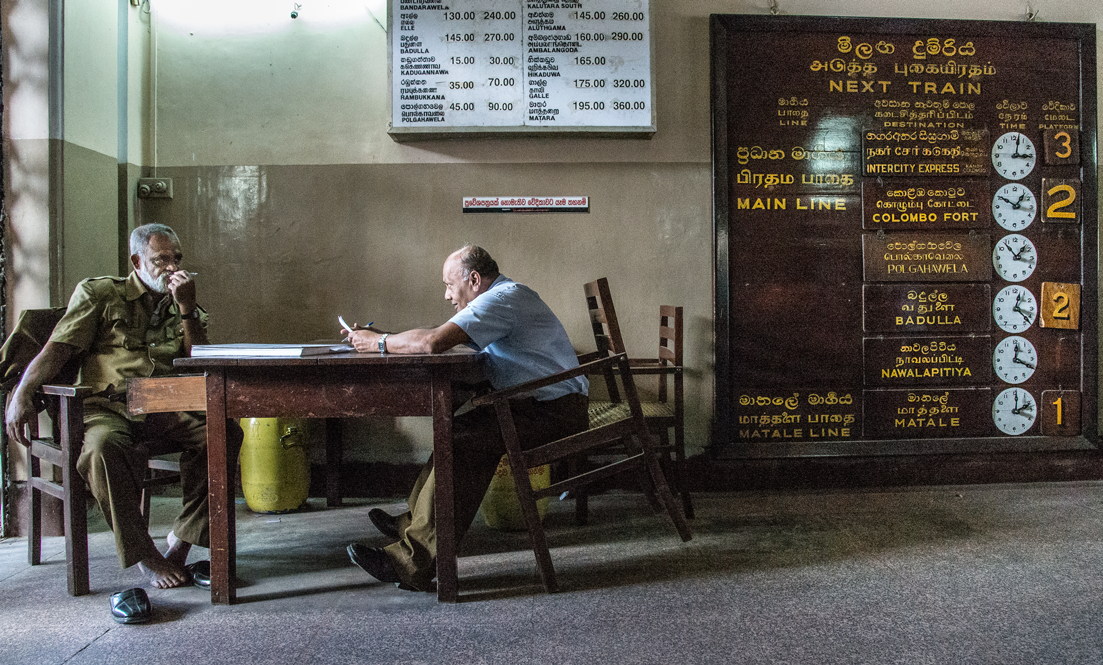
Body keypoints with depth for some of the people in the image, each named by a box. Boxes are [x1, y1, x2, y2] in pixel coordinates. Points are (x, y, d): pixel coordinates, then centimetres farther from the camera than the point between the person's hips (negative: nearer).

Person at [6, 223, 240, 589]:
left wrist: (186, 309, -2)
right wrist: (22, 394, -12)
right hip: (105, 408, -2)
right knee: (104, 446, -38)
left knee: (224, 433, -26)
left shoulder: (184, 308, 21)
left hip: (163, 412, 3)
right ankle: (145, 555, -23)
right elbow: (58, 348, 4)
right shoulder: (100, 293, 13)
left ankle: (182, 539, -15)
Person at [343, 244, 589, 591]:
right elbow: (436, 333, 18)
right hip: (542, 405, 11)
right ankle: (415, 524, 10)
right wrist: (379, 336, 9)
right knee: (459, 430, 8)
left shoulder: (503, 298, -15)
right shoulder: (502, 298, 18)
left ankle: (413, 562, -20)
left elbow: (431, 343, -25)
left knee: (463, 441, -22)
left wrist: (379, 342, -9)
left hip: (557, 414, -11)